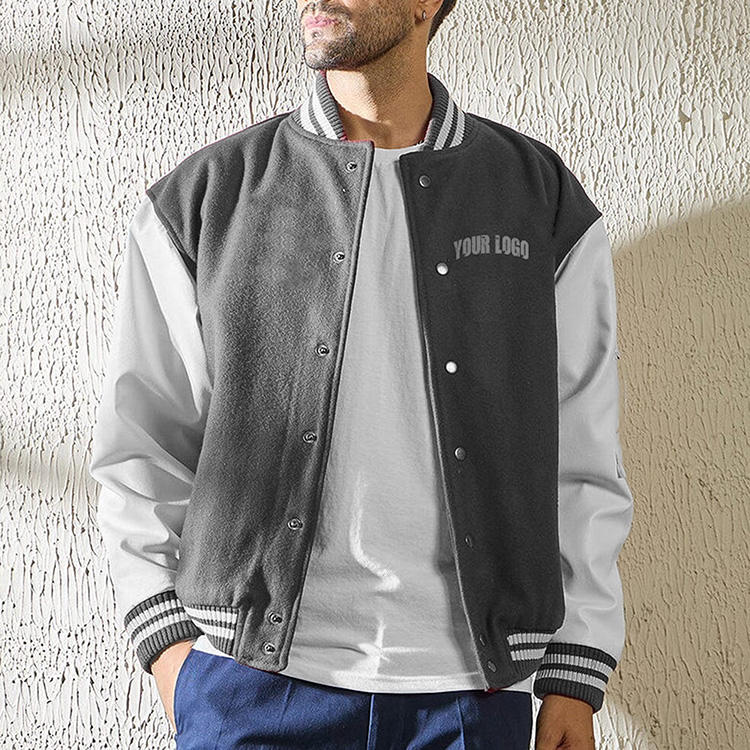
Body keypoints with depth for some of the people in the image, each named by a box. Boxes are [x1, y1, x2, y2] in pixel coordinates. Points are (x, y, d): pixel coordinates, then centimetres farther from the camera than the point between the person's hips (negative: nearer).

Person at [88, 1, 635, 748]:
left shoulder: (546, 203, 6)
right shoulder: (204, 199, 5)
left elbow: (581, 459, 5)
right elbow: (141, 443, 7)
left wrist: (574, 681, 2)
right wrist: (170, 644, -1)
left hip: (470, 686, 1)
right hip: (252, 674, 0)